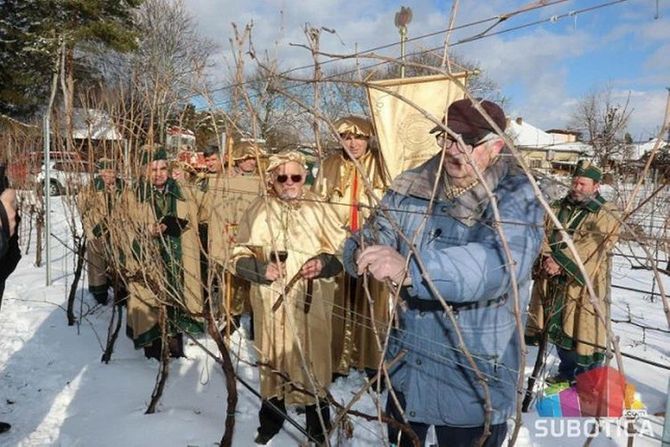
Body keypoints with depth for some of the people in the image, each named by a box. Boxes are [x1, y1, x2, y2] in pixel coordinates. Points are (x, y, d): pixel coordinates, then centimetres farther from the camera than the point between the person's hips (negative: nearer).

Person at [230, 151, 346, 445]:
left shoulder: (319, 209, 1)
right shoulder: (259, 211, 1)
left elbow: (343, 250, 5)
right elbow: (239, 256, 4)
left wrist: (324, 262, -15)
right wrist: (260, 269, -14)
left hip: (311, 302, 0)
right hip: (271, 302, 1)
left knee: (312, 358, 6)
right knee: (273, 359, 11)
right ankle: (271, 420, 33)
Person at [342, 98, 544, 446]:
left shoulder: (516, 197, -17)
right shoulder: (410, 186, -2)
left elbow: (499, 265, -34)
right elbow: (375, 236, -5)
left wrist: (411, 269, -48)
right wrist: (363, 253, -30)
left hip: (475, 382, -4)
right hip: (406, 367, 5)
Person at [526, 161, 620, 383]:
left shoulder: (606, 215, -7)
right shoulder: (557, 208, 10)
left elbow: (591, 247, -19)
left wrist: (561, 262, -25)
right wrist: (547, 259, -18)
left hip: (584, 285, -5)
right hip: (552, 282, 6)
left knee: (583, 331, -2)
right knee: (560, 329, 18)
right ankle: (567, 374, 37)